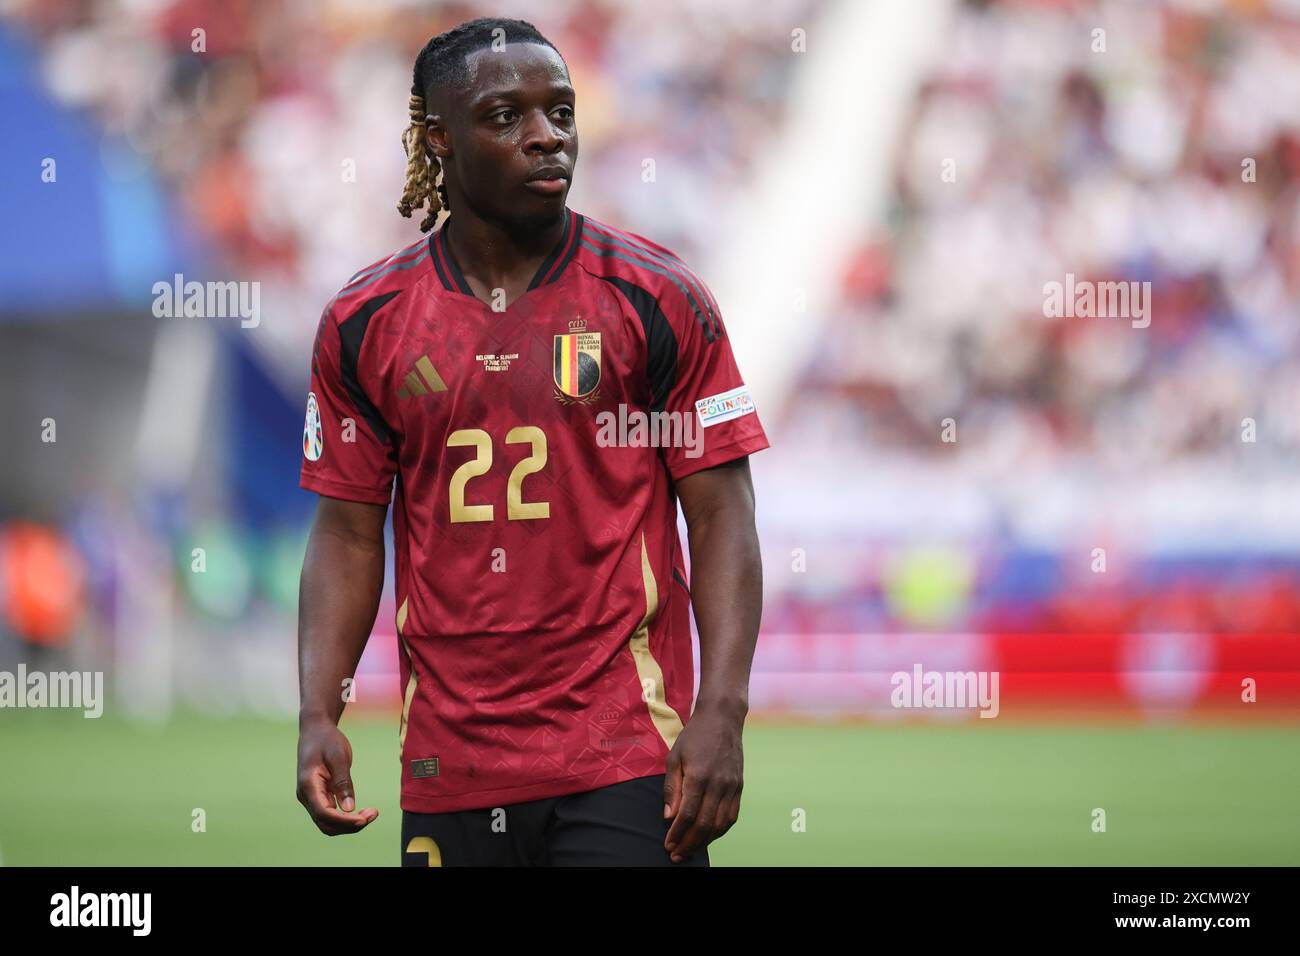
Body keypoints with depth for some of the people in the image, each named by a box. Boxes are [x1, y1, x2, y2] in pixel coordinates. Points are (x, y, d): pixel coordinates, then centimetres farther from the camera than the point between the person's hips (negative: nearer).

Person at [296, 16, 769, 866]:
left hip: (627, 764, -2)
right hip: (449, 775, 2)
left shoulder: (660, 300, 0)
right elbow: (349, 533, 9)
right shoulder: (366, 324, 6)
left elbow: (721, 517, -1)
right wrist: (317, 716, -3)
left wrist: (721, 712, -12)